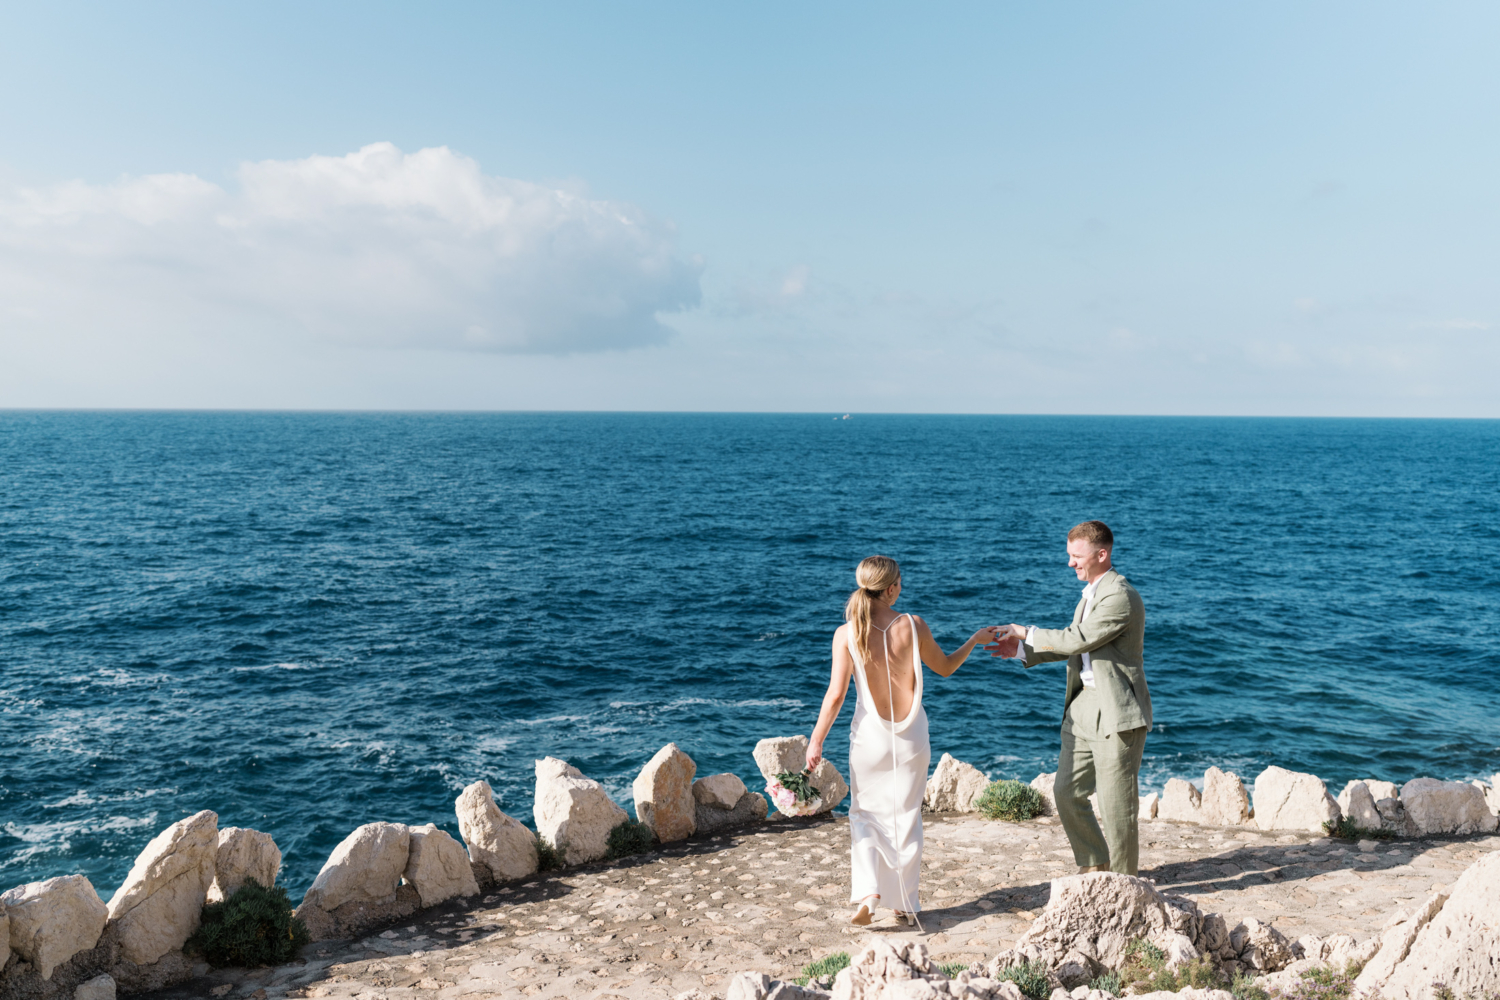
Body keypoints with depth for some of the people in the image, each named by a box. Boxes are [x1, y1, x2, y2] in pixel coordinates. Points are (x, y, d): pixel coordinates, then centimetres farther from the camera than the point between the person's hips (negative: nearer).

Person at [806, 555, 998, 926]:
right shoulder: (913, 626, -8)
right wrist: (974, 640, 23)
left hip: (870, 736, -1)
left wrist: (816, 740, -4)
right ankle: (906, 904, 20)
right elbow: (945, 668, 7)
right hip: (911, 736, 1)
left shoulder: (847, 634, -11)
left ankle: (868, 893, -1)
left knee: (865, 814, 15)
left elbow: (836, 694, -12)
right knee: (906, 818, 13)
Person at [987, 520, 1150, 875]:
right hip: (1083, 706, 9)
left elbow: (1077, 640, -21)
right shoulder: (1091, 593, 14)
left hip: (1116, 712, -9)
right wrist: (1022, 650, 8)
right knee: (1067, 792, 12)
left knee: (1116, 803, 1)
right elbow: (1076, 645, 18)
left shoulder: (1120, 596, -17)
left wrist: (1029, 633, -9)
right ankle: (1094, 865, 29)